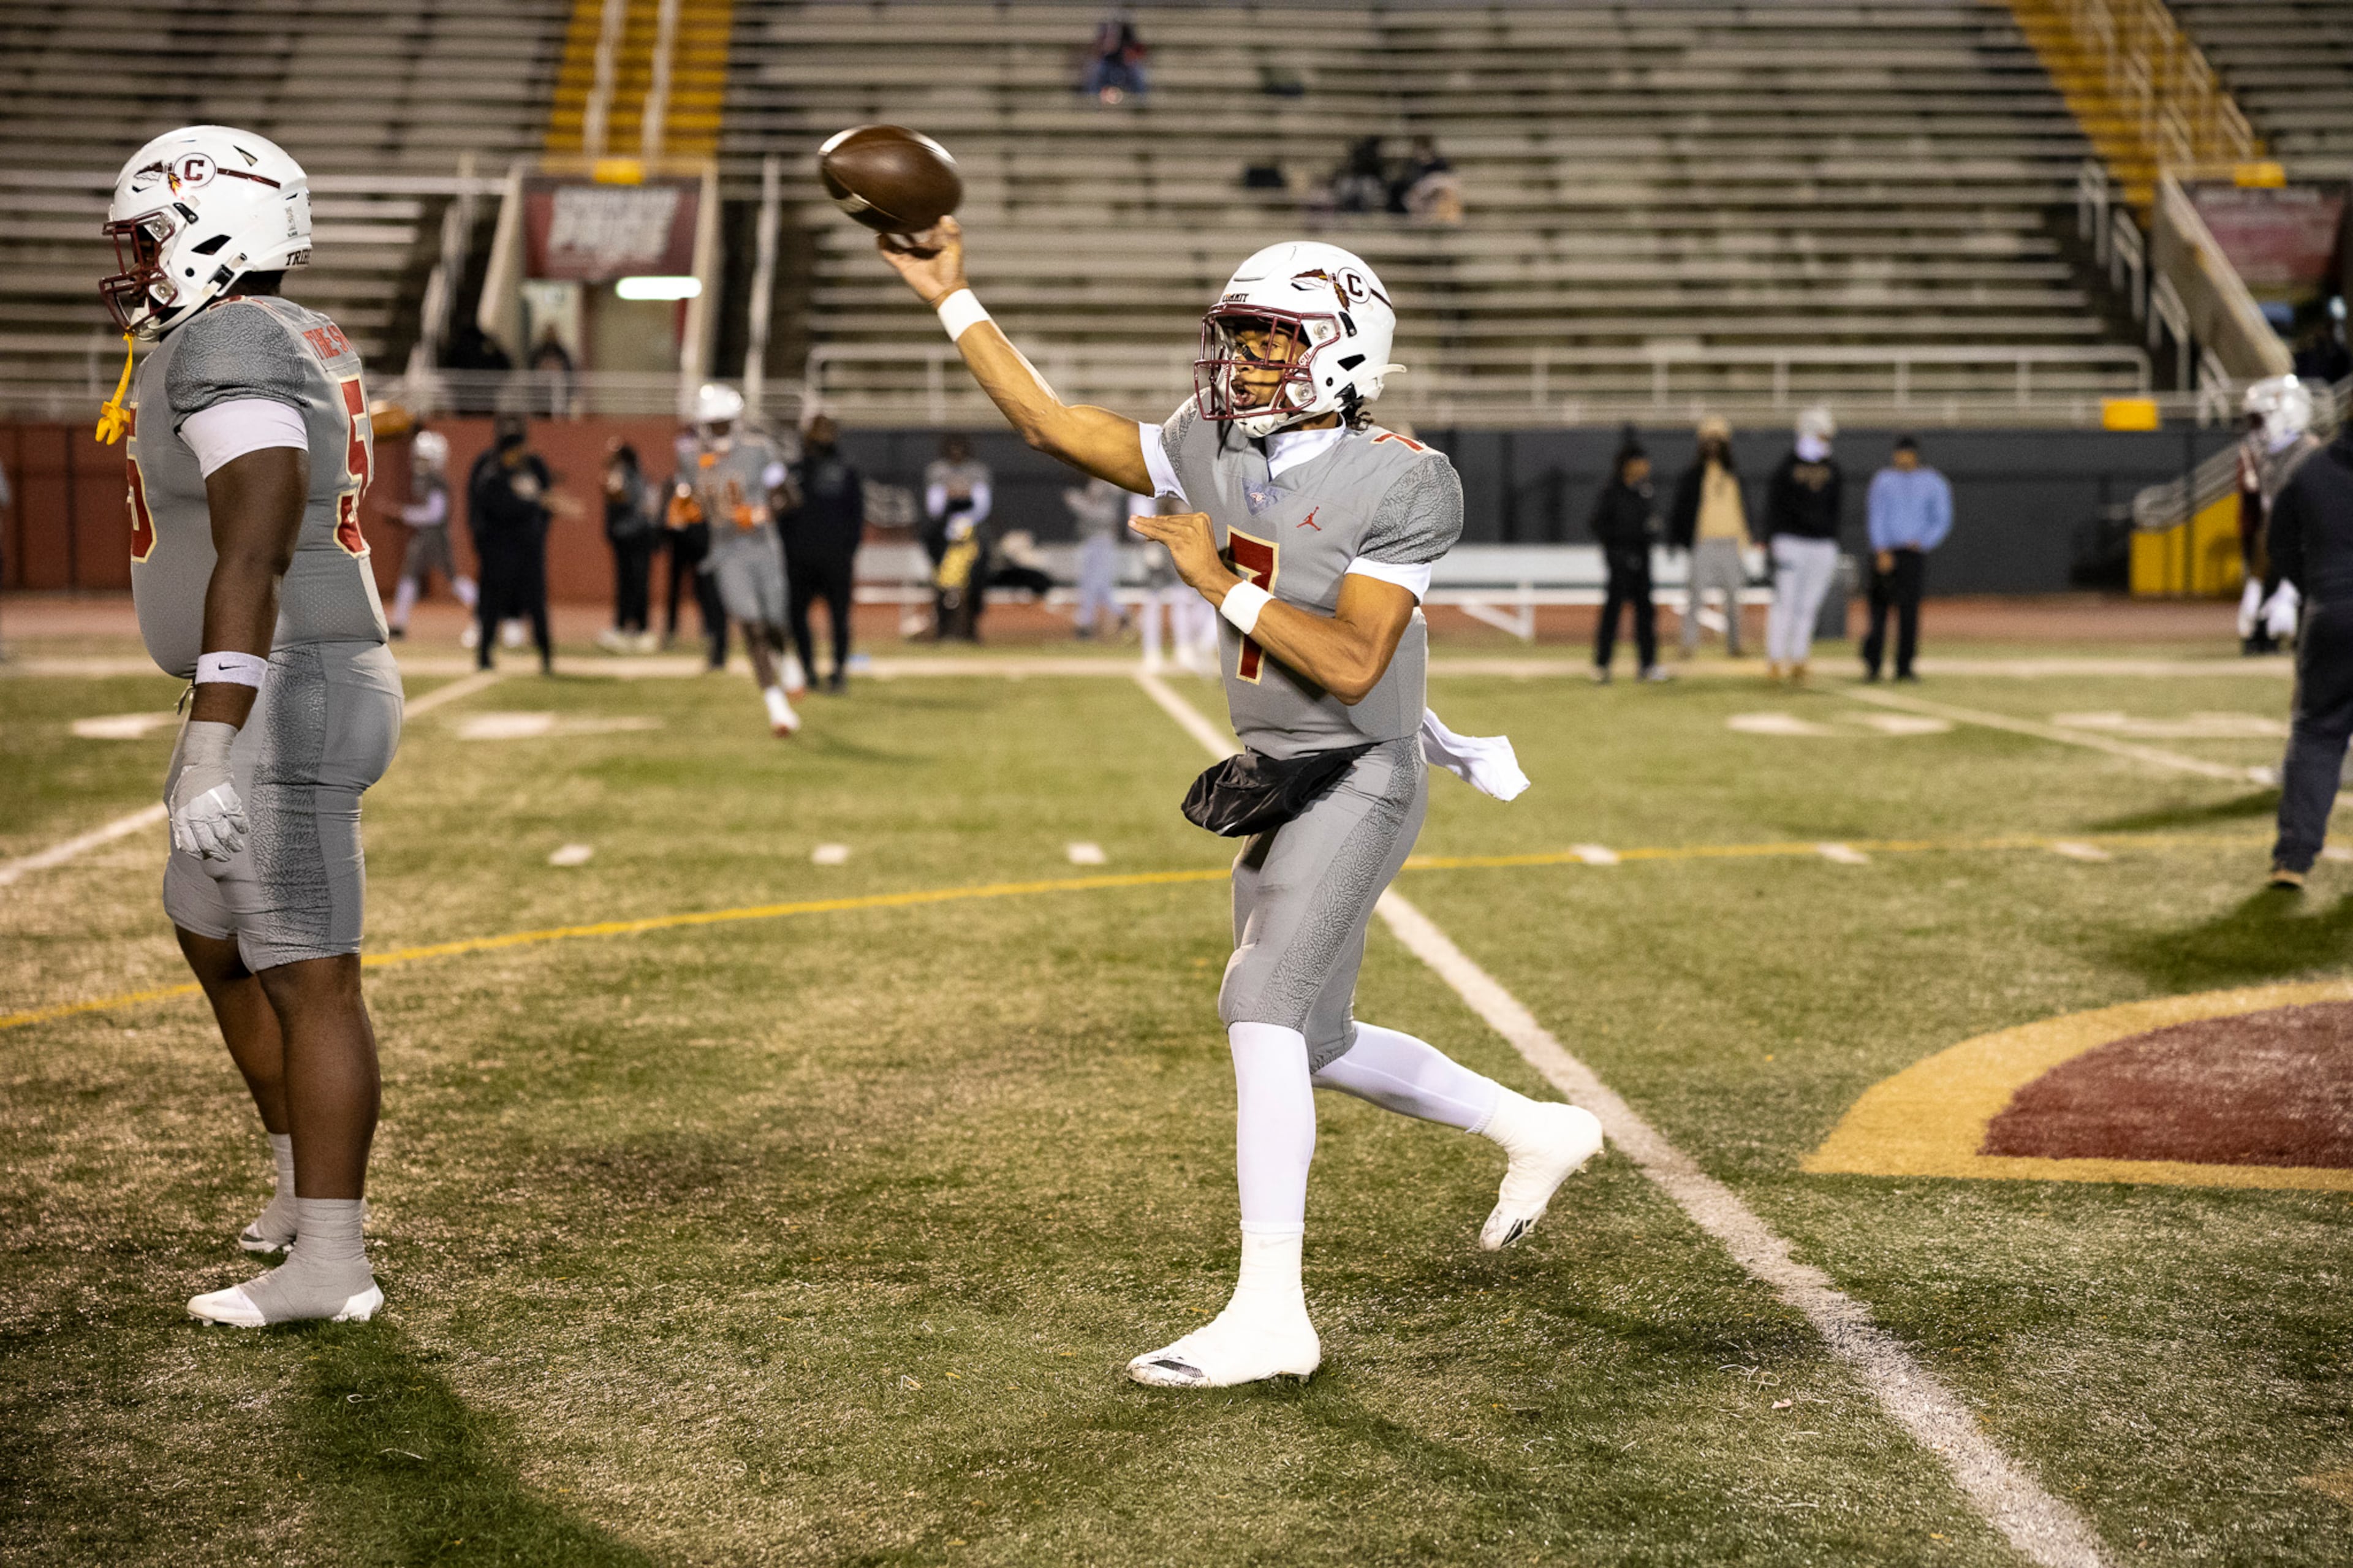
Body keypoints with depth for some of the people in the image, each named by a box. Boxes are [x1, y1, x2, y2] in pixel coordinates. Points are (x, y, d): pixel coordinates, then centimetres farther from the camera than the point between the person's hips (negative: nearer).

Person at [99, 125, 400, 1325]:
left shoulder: (230, 350, -16)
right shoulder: (297, 344, 15)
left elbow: (250, 565, -25)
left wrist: (210, 756, -28)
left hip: (282, 698, -11)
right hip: (303, 684, 11)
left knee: (309, 978, -5)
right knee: (213, 938, 23)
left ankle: (330, 1264, 1)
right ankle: (308, 1187, 33)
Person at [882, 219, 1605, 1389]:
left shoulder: (1395, 483, -16)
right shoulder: (1210, 450, 5)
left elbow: (1351, 667, -21)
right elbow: (1051, 424, 8)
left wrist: (1222, 584, -22)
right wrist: (950, 300, 5)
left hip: (1356, 783, -8)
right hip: (1277, 784, 8)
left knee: (1263, 1008, -19)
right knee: (1314, 1041, 15)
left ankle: (1269, 1314, -17)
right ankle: (1536, 1131, 35)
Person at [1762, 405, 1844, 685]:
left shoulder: (1831, 471, 13)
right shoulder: (1787, 466, -1)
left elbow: (1834, 512, 17)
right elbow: (1773, 505, -2)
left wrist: (1833, 546, 13)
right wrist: (1771, 541, -8)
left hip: (1823, 545, 4)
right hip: (1791, 542, -4)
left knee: (1809, 605, 4)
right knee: (1785, 601, -8)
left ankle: (1798, 661, 10)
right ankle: (1775, 659, -4)